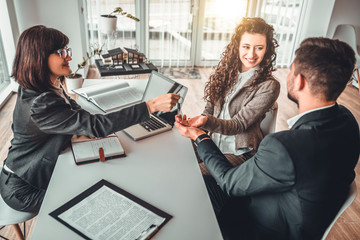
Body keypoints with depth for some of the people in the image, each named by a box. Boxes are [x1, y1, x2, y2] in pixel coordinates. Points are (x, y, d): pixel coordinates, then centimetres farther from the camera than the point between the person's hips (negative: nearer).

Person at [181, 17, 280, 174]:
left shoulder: (268, 86, -15)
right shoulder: (226, 70, 3)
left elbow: (239, 124, -19)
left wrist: (206, 121, -35)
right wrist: (197, 123, -7)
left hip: (238, 152, -5)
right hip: (213, 141, 6)